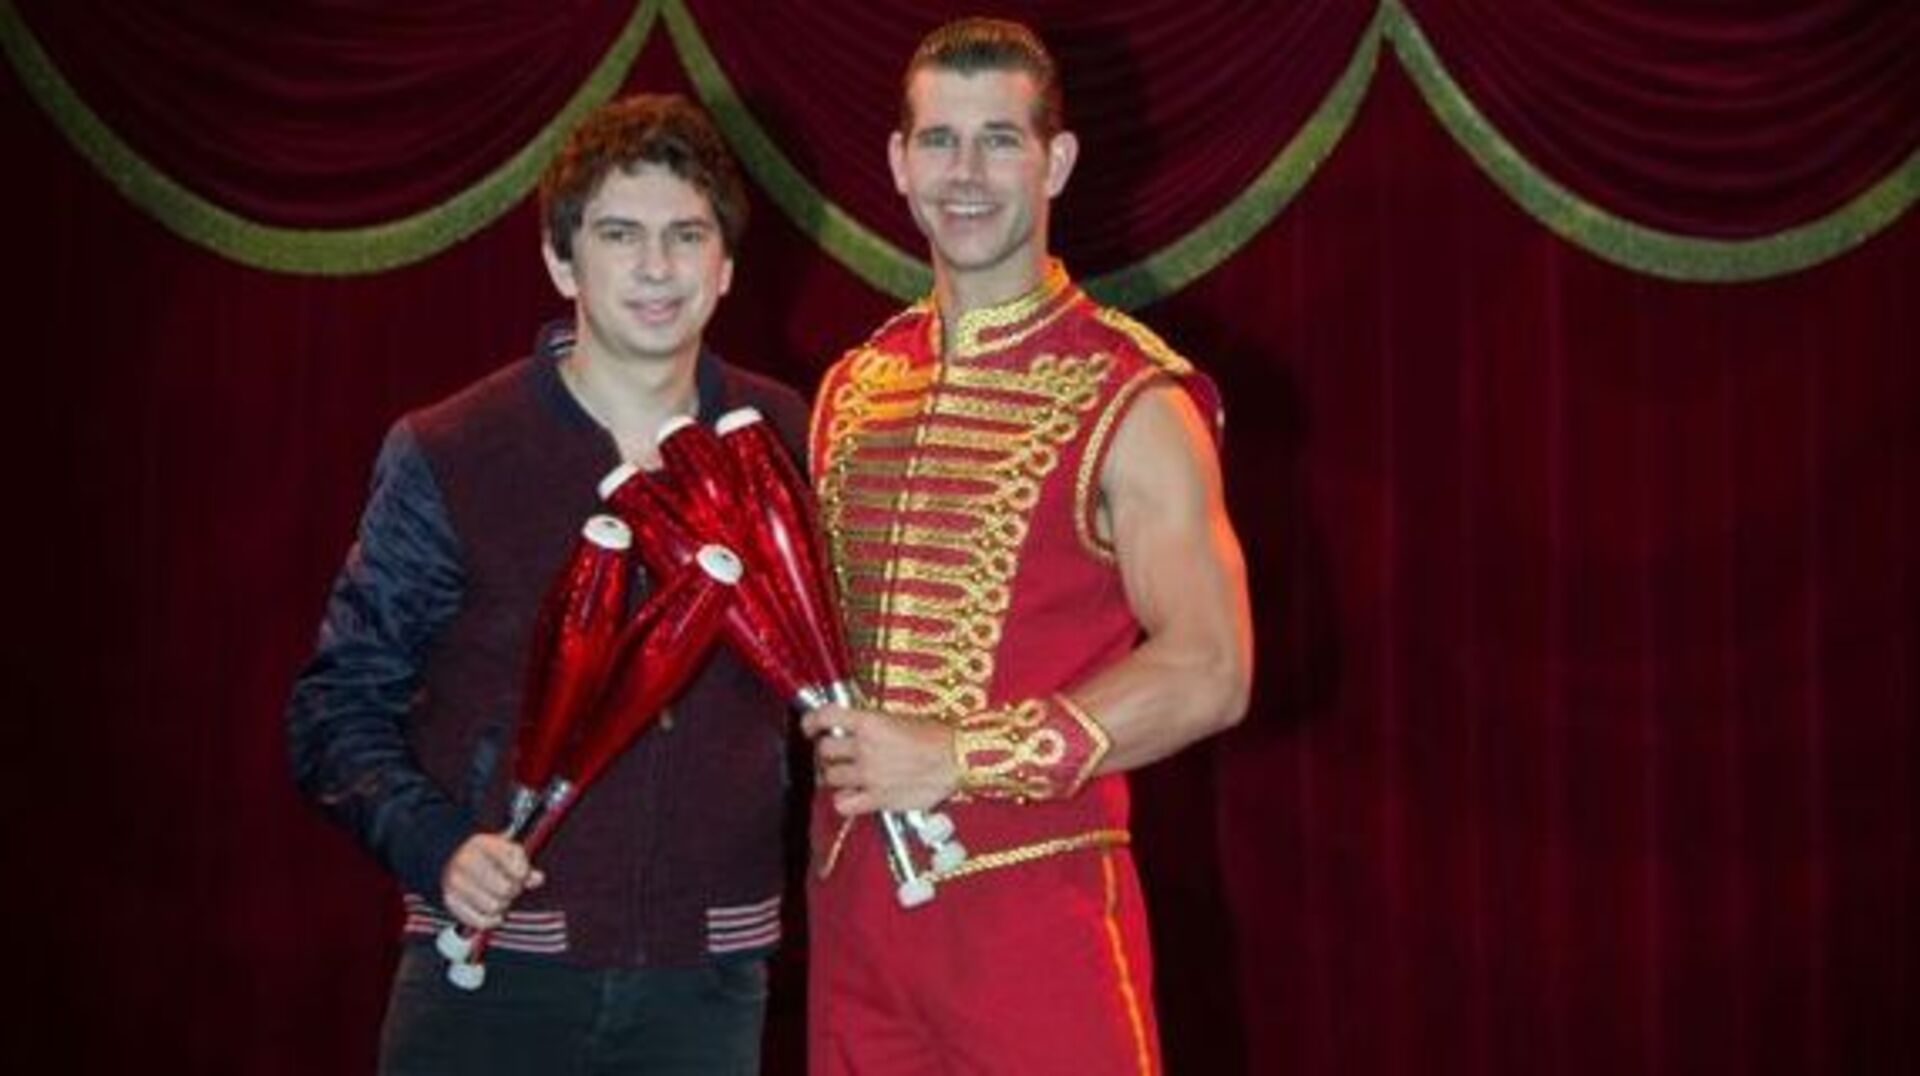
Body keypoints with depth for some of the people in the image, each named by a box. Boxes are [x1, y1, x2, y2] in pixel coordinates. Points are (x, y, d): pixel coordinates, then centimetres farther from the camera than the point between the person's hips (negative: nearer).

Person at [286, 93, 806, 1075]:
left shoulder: (787, 442, 4)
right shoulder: (446, 458, -3)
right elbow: (339, 707, 1)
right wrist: (435, 845, -15)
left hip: (707, 974, 2)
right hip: (491, 971, -2)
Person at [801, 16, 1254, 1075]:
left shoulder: (1131, 401, -7)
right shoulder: (853, 388, 11)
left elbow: (1207, 675, -14)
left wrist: (961, 758, -18)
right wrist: (828, 733, 1)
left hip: (1036, 899, -5)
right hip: (850, 898, 5)